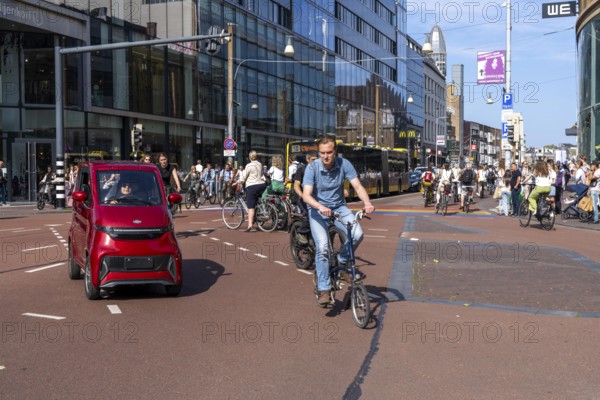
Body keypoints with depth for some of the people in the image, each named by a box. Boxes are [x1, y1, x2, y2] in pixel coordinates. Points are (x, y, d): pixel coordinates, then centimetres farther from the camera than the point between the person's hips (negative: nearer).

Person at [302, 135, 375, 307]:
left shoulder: (344, 164, -12)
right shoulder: (312, 168, -17)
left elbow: (357, 186, -14)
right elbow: (306, 195, -26)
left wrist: (367, 203, -34)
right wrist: (320, 207, -46)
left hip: (339, 207, 2)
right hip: (317, 210, -2)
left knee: (358, 234, -23)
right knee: (322, 246, -21)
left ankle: (342, 260, 8)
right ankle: (323, 289, -9)